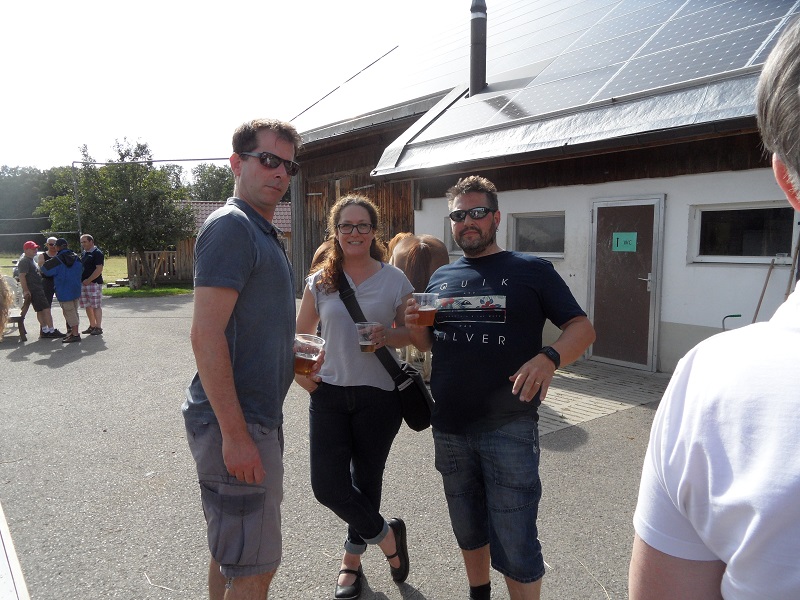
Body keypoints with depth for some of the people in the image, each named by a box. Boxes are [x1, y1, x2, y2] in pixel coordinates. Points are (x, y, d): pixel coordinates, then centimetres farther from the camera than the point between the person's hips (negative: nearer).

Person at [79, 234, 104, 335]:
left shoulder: (97, 253, -8)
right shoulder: (83, 254, 17)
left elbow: (99, 269, -15)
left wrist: (88, 280, -18)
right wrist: (80, 279, 9)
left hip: (94, 283, -8)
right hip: (83, 283, 8)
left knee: (96, 306, -5)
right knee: (88, 306, 11)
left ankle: (98, 327, -1)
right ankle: (92, 326, 20)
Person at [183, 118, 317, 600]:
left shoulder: (262, 231, 16)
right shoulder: (231, 226, -14)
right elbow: (206, 336, -22)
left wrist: (292, 354, 11)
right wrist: (235, 434, -23)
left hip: (256, 418, 10)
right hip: (236, 423, -10)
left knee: (233, 553, 22)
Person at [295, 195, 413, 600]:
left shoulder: (394, 279, -2)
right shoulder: (320, 281, 2)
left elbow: (410, 332, 5)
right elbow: (301, 336, 10)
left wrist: (389, 335, -16)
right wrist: (303, 374, -5)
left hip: (379, 396, -1)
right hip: (329, 394, 2)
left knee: (366, 481, 12)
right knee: (327, 486, -2)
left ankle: (352, 558, 39)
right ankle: (386, 534, 25)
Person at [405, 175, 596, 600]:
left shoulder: (531, 271, -3)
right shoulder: (441, 278, 10)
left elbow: (582, 328, -5)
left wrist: (548, 358, -26)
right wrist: (414, 326, -6)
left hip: (508, 428, -4)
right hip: (448, 428, 5)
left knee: (514, 544, 2)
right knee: (468, 529, 22)